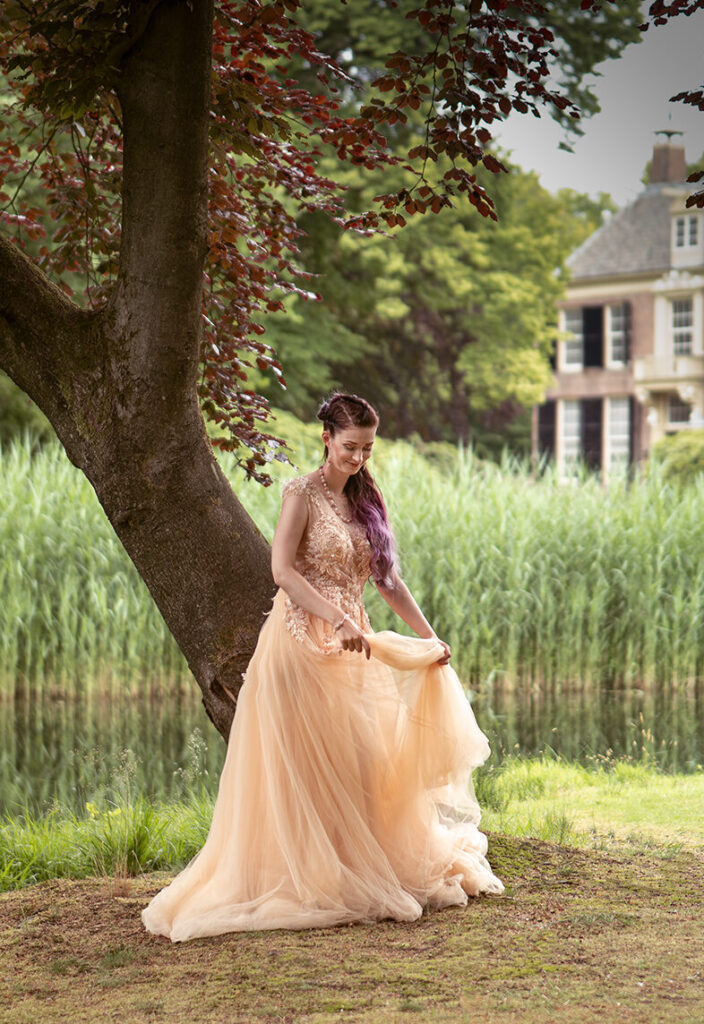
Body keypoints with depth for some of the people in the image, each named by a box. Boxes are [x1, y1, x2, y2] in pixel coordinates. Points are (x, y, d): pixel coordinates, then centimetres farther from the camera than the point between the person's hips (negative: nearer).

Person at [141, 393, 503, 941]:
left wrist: (429, 635, 13)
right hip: (303, 641, -7)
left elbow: (387, 578, 18)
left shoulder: (364, 500, 15)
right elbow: (283, 570, -16)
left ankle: (364, 873, 12)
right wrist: (336, 617, -26)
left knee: (360, 761, 6)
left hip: (351, 647, 7)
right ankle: (307, 880, -4)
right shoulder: (303, 494, -6)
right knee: (307, 766, -7)